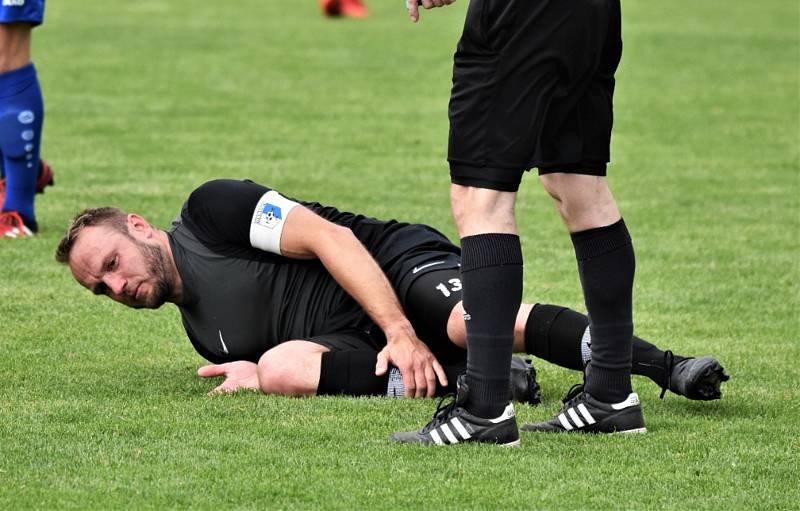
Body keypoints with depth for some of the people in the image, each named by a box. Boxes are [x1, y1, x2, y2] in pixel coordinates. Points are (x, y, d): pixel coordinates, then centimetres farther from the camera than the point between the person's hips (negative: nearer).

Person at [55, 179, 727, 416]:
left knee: (475, 322, -37)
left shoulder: (211, 210, -1)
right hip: (354, 342, 6)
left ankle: (671, 369, -42)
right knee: (284, 368, -27)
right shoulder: (206, 336, 21)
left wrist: (402, 334, -21)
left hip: (396, 263, -6)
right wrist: (262, 373, -5)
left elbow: (329, 237, -10)